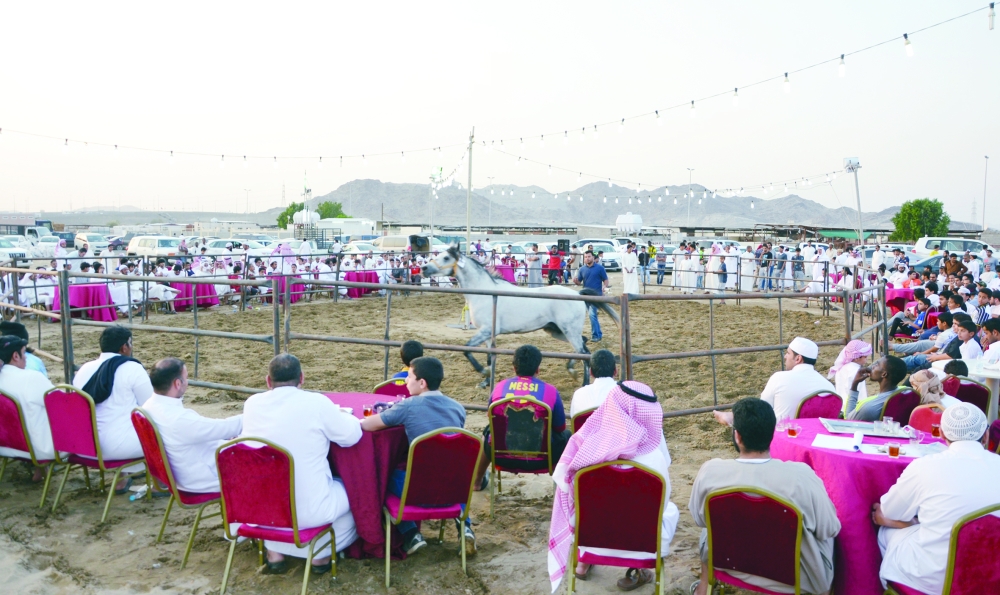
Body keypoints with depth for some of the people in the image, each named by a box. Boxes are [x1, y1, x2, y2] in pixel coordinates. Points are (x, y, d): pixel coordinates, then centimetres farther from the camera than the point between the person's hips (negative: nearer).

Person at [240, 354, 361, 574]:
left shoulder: (252, 403, -3)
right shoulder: (316, 403, -17)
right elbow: (351, 435, -7)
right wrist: (341, 415, 13)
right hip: (308, 510, -4)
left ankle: (273, 551, 30)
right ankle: (322, 554, 23)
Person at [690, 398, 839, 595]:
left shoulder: (710, 472, -20)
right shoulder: (801, 475, -27)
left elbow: (699, 519, -1)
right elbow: (829, 529, -11)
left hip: (732, 566, 1)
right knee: (825, 537, 28)